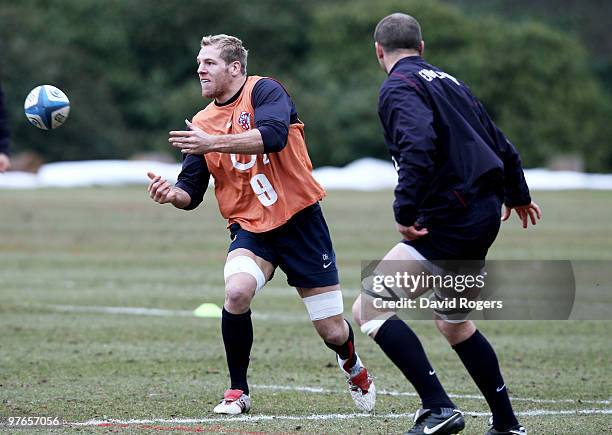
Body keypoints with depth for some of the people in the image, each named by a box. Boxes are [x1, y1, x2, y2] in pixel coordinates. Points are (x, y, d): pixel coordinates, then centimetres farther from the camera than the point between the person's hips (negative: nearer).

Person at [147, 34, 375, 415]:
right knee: (237, 292, -30)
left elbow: (273, 135, -29)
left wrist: (214, 143, -36)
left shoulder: (264, 91, -8)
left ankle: (355, 371, 39)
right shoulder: (202, 123, 6)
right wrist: (172, 194, -18)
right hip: (251, 229, 3)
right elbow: (192, 192, 6)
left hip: (301, 221, -3)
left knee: (334, 333, 1)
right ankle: (238, 392, -13)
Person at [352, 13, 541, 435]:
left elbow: (419, 146, -27)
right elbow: (499, 142, 27)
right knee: (452, 321, 26)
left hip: (449, 221, -9)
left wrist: (405, 211, -26)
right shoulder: (448, 81, 19)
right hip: (485, 215, 9)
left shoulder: (399, 88, -8)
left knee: (368, 308, -11)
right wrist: (517, 195, 42)